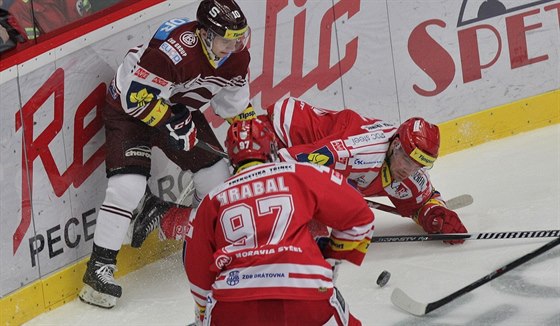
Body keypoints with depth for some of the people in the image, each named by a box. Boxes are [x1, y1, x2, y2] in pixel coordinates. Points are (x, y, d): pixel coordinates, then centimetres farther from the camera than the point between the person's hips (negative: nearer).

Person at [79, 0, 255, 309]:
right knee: (128, 185, -20)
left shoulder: (236, 56, -12)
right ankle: (100, 266, -11)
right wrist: (171, 125, -28)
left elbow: (234, 103, 6)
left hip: (180, 106, 7)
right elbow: (137, 97, -31)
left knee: (216, 171, 5)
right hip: (129, 106, -7)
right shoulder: (174, 49, -37)